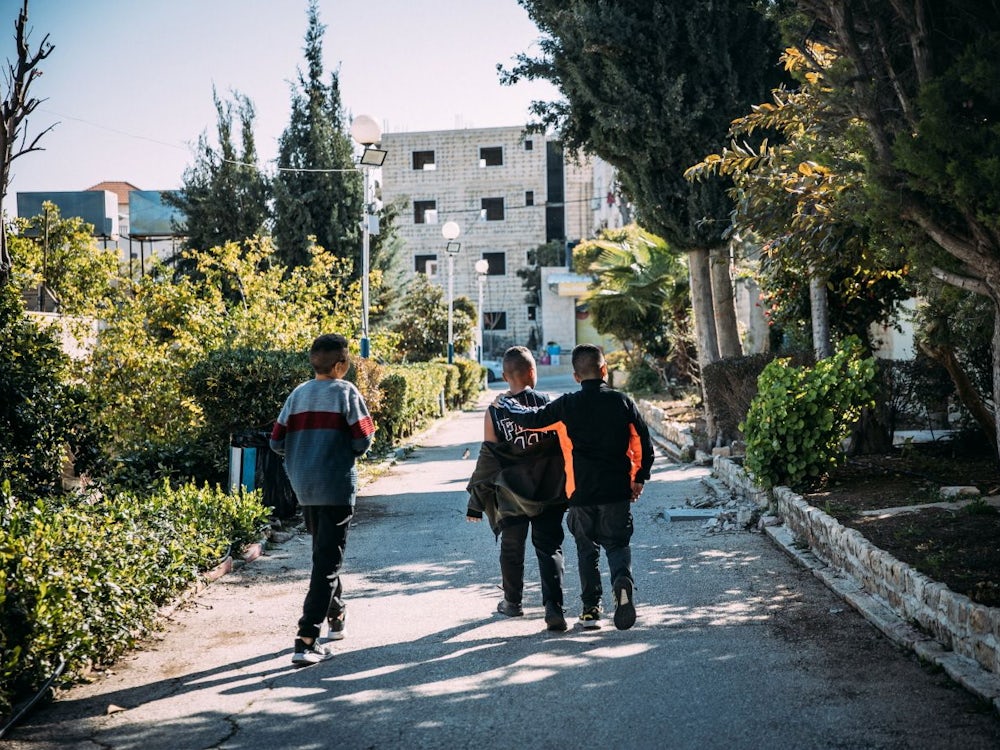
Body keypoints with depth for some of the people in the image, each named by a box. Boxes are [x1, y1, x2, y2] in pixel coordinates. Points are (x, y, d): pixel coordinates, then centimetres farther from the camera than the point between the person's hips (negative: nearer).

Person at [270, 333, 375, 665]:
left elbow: (277, 443, 3)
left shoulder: (298, 394, 6)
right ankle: (306, 641, -12)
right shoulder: (345, 392, -8)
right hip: (336, 487, -6)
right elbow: (362, 440, -13)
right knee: (327, 561, -4)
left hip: (304, 488, 6)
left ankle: (336, 616, 42)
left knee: (322, 553, 24)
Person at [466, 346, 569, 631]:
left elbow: (487, 459, -5)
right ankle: (553, 607, -9)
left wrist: (476, 502, 2)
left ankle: (513, 602, 33)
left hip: (511, 498, 0)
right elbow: (566, 446, -2)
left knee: (512, 550, 17)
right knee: (549, 549, 5)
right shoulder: (548, 404, -7)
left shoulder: (494, 413, -8)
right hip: (549, 494, 0)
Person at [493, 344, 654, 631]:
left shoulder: (568, 405, -5)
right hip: (617, 491, 0)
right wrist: (639, 478, 13)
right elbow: (644, 442, 1)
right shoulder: (622, 401, -1)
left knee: (587, 549, 13)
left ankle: (591, 609, 11)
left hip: (582, 492, 0)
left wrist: (504, 403, 19)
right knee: (617, 543, 10)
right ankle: (623, 580, -20)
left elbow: (533, 419, 1)